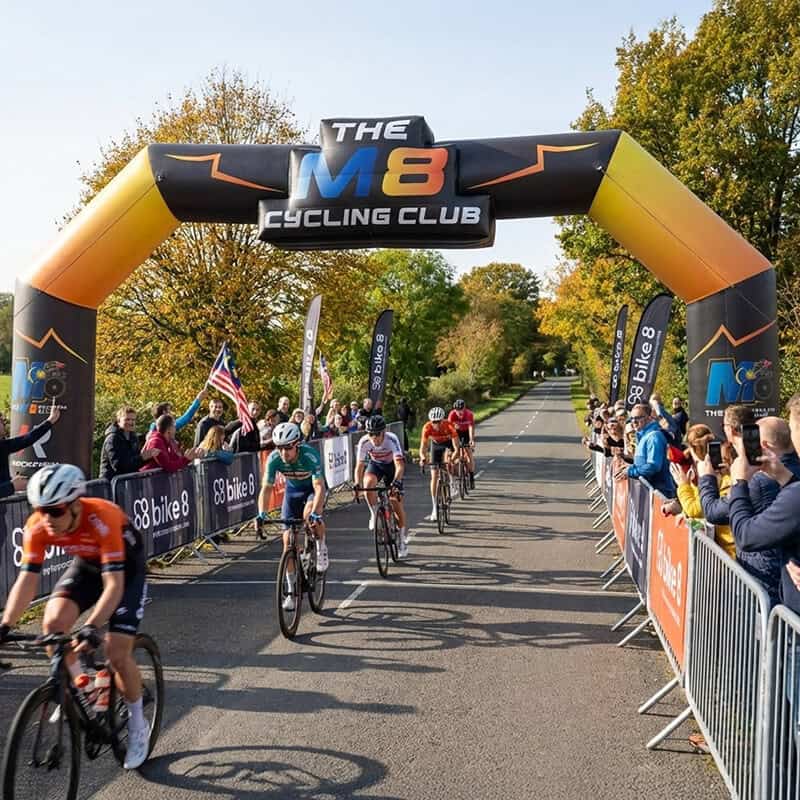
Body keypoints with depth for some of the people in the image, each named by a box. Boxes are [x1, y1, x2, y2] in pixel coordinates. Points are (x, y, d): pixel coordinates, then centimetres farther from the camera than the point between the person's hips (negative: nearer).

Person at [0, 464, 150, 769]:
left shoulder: (102, 519, -39)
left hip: (125, 568, -5)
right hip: (86, 565, 5)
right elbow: (27, 579, -23)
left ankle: (137, 727, 11)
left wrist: (91, 627, -53)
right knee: (53, 623, -22)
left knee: (117, 654, -13)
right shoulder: (37, 527, -25)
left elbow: (114, 584, -42)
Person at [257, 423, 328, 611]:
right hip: (292, 490, 3)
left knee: (309, 514, -36)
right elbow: (266, 488, -25)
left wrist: (316, 513, -53)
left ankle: (321, 547, -5)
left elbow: (319, 487, -39)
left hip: (313, 488, -3)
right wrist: (262, 514, -40)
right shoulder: (274, 459, -26)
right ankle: (291, 592, 5)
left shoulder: (309, 455, -34)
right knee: (288, 539, -5)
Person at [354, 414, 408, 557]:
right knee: (368, 483, -32)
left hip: (392, 465, -2)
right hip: (375, 464, 2)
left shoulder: (391, 439, -36)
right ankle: (374, 514, -8)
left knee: (396, 501, -5)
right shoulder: (364, 442, -28)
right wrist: (357, 484, -40)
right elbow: (359, 465, -25)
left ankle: (403, 537, 13)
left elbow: (400, 466, -42)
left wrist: (396, 482, -57)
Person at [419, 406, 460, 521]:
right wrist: (423, 458, -54)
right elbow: (423, 447, -34)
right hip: (436, 444, 0)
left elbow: (456, 447, -39)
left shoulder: (449, 425, -37)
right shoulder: (427, 427, -33)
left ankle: (452, 483, -2)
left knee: (447, 457, -32)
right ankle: (435, 509, -3)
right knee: (434, 476, -7)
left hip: (448, 443, 0)